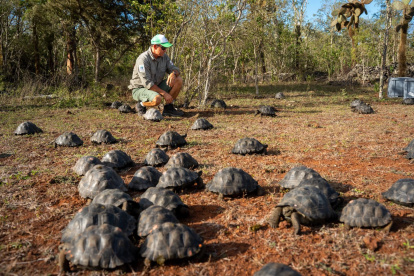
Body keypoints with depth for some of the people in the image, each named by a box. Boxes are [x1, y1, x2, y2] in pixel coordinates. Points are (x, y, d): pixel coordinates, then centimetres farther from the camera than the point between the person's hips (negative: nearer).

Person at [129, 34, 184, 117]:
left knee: (178, 80, -10)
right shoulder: (143, 59, -24)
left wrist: (173, 74, -27)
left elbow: (176, 69, 0)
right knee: (157, 99, -39)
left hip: (156, 87, 7)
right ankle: (141, 105, -6)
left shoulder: (164, 56, -2)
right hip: (139, 89, -7)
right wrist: (164, 93, -28)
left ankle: (168, 107, -2)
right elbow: (147, 83, -27)